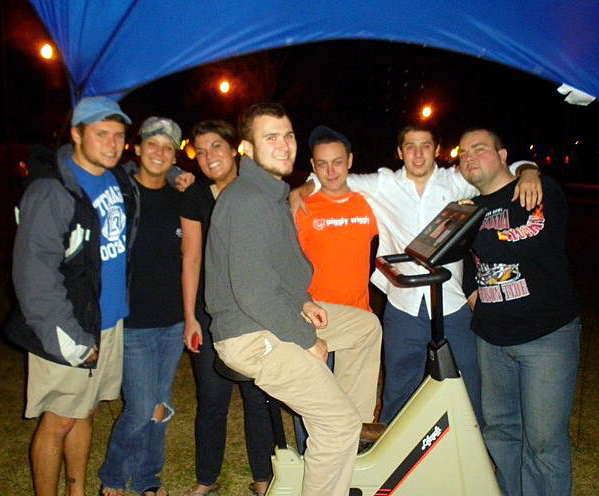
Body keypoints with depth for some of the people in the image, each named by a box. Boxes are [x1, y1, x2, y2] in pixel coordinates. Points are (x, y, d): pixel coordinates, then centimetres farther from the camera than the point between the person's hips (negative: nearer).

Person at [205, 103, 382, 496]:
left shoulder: (273, 192, 12)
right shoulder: (247, 201, -22)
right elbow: (253, 292, -27)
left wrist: (303, 303, 9)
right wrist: (308, 340, -17)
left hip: (280, 314, 10)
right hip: (251, 335, -10)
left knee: (367, 325, 17)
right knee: (338, 421, -10)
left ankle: (355, 421, 26)